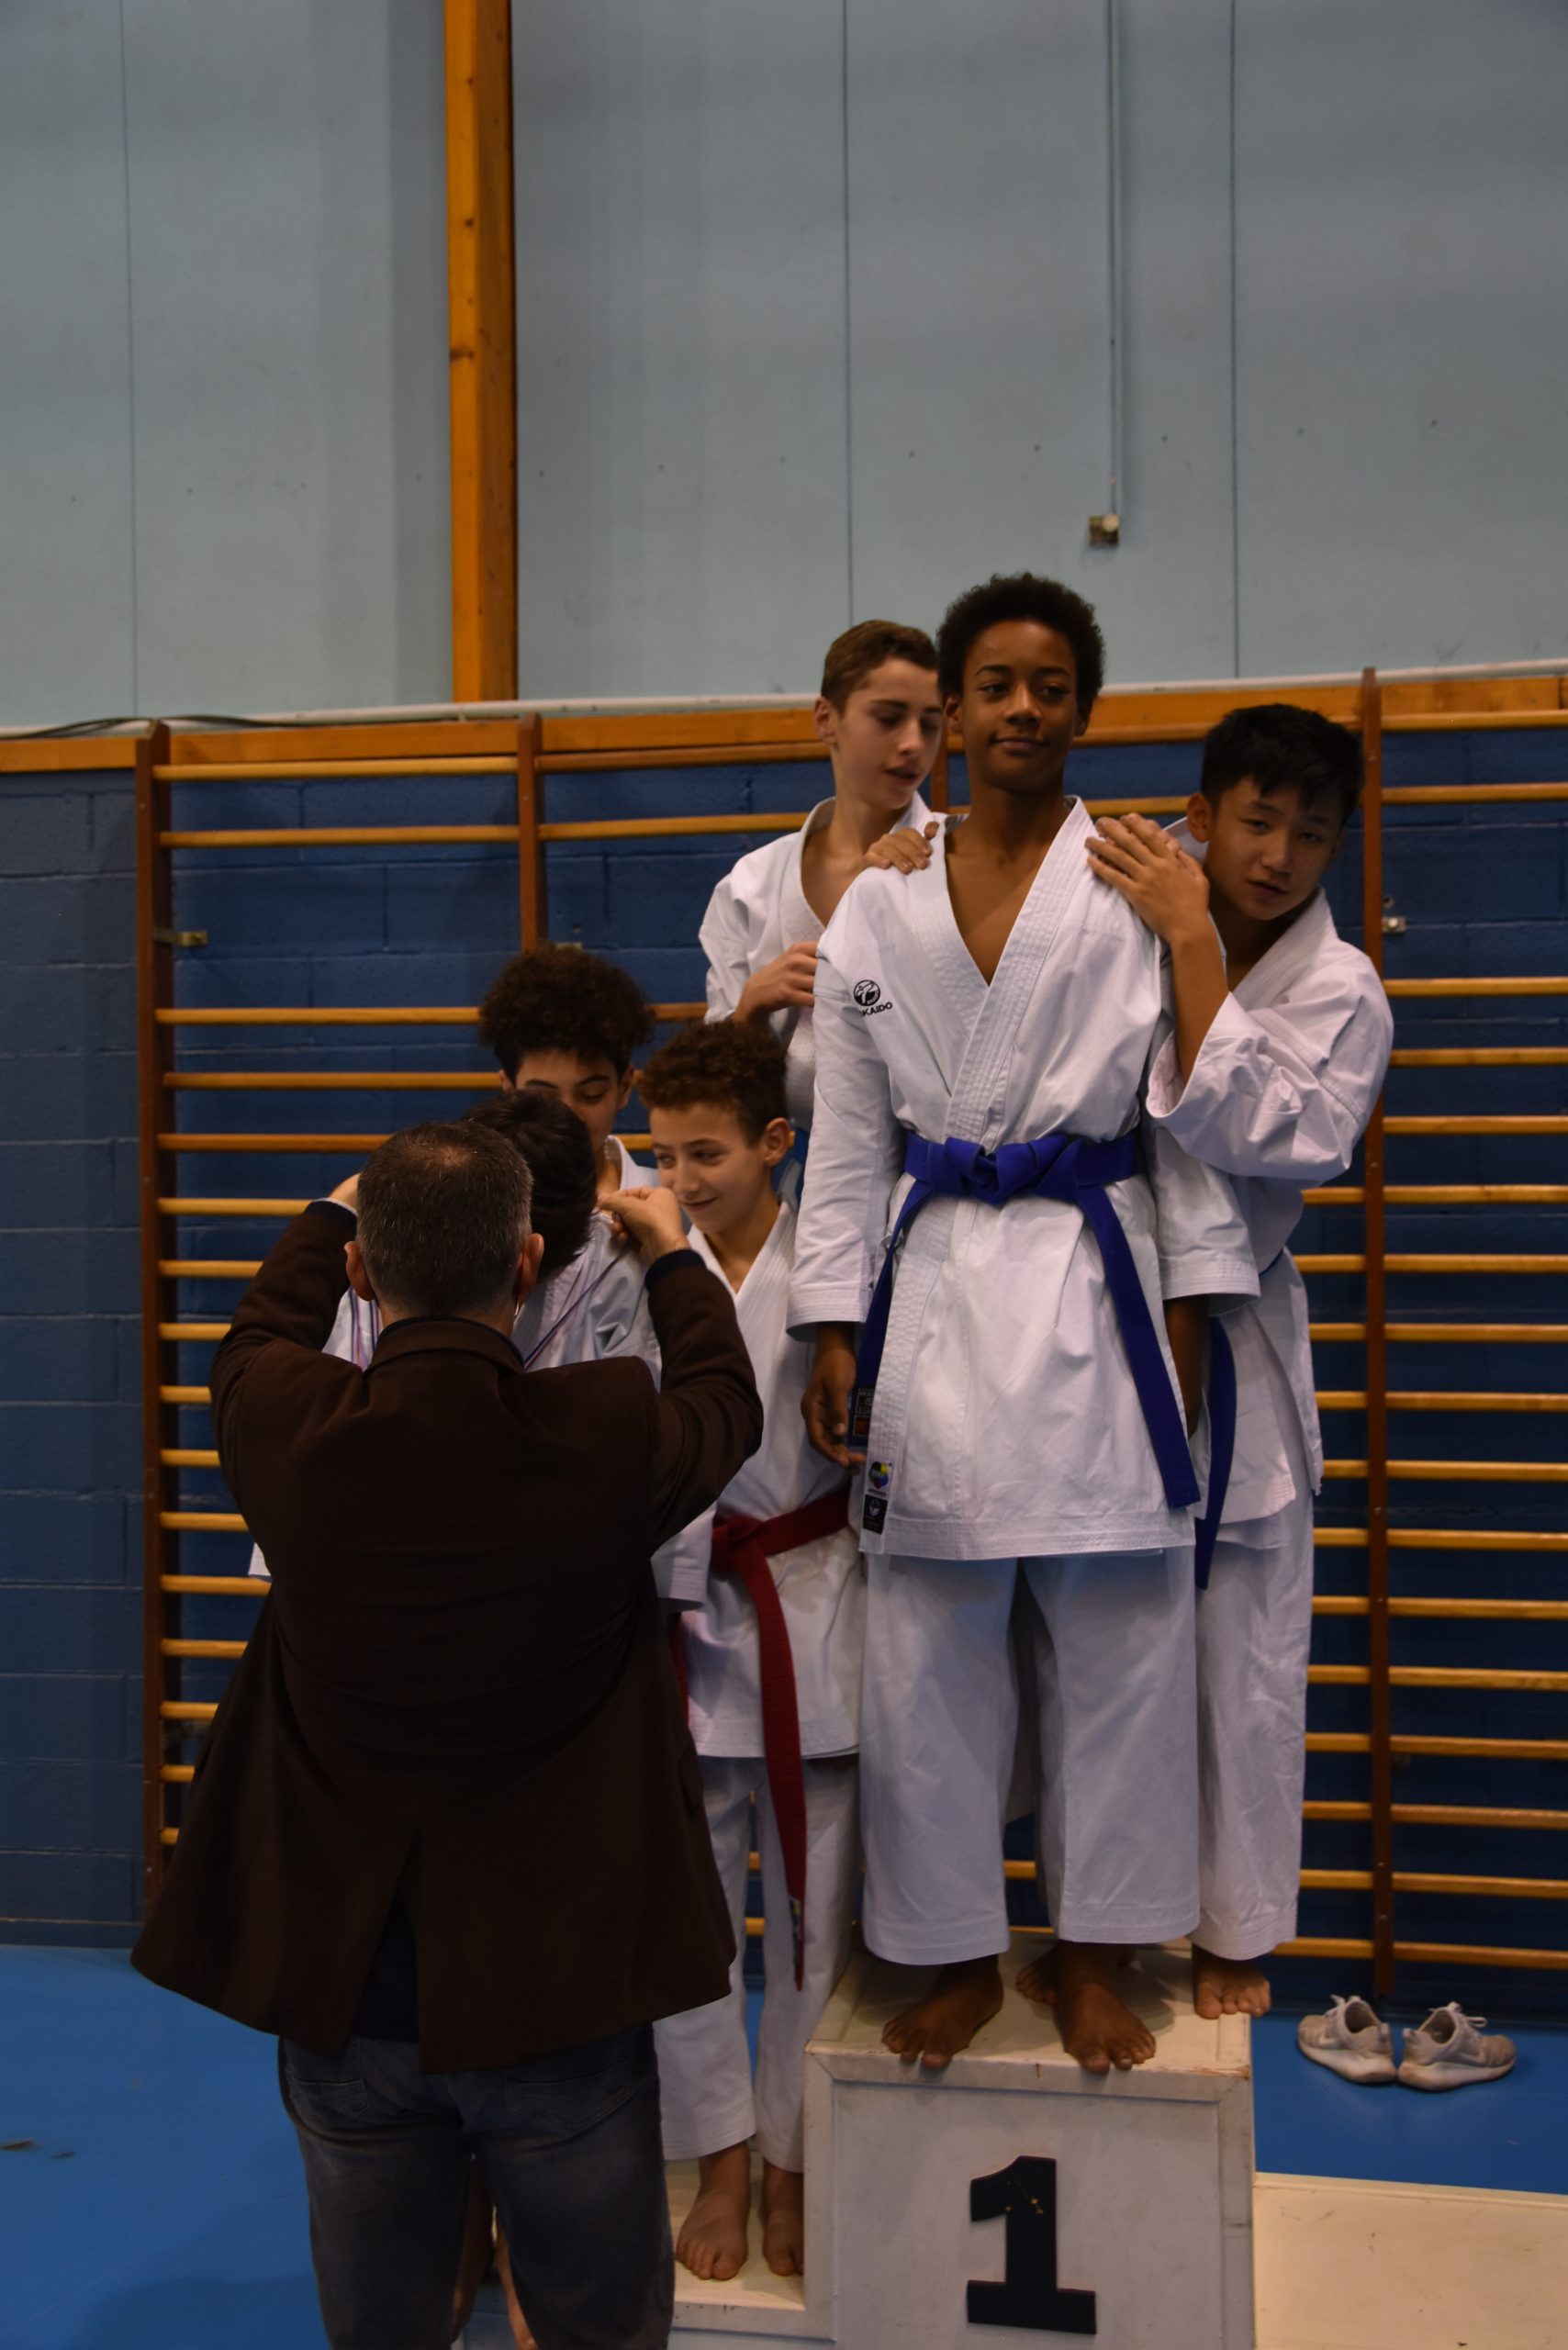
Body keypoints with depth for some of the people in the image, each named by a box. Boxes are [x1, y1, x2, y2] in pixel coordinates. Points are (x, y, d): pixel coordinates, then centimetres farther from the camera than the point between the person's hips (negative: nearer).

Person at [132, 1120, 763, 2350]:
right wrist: (673, 1254, 24)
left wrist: (337, 1211, 30)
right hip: (559, 1987, -2)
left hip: (347, 1987, 2)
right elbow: (727, 1405, 6)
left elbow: (259, 1333, 12)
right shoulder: (606, 1435, -19)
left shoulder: (291, 1429, -15)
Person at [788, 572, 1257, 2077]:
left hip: (1097, 1288, -1)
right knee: (927, 1647, 6)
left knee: (1115, 1642, 6)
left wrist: (1188, 1326, -3)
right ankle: (960, 1956, 25)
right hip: (935, 1295, 2)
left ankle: (1093, 1961, 25)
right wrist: (834, 1332, 4)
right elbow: (847, 1137, 9)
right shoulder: (876, 907, 7)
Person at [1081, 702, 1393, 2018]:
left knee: (1243, 1662, 8)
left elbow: (1249, 1135, -24)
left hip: (1230, 1355, -2)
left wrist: (1192, 944, -26)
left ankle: (1237, 1935, 28)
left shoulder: (1341, 993, -7)